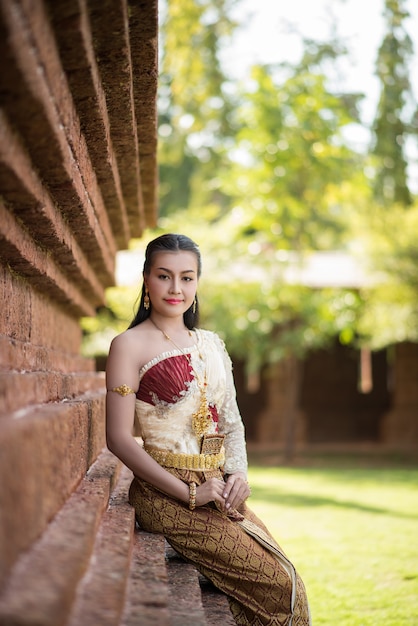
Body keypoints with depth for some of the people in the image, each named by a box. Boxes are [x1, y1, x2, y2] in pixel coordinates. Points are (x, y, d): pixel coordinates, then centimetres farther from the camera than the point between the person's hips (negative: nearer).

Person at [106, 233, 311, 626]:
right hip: (166, 495, -6)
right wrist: (190, 494, -15)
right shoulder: (129, 346, -6)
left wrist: (238, 474, -2)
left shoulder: (211, 344, 14)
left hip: (218, 488, 6)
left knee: (286, 574, -6)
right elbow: (119, 438, -11)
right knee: (277, 582, -14)